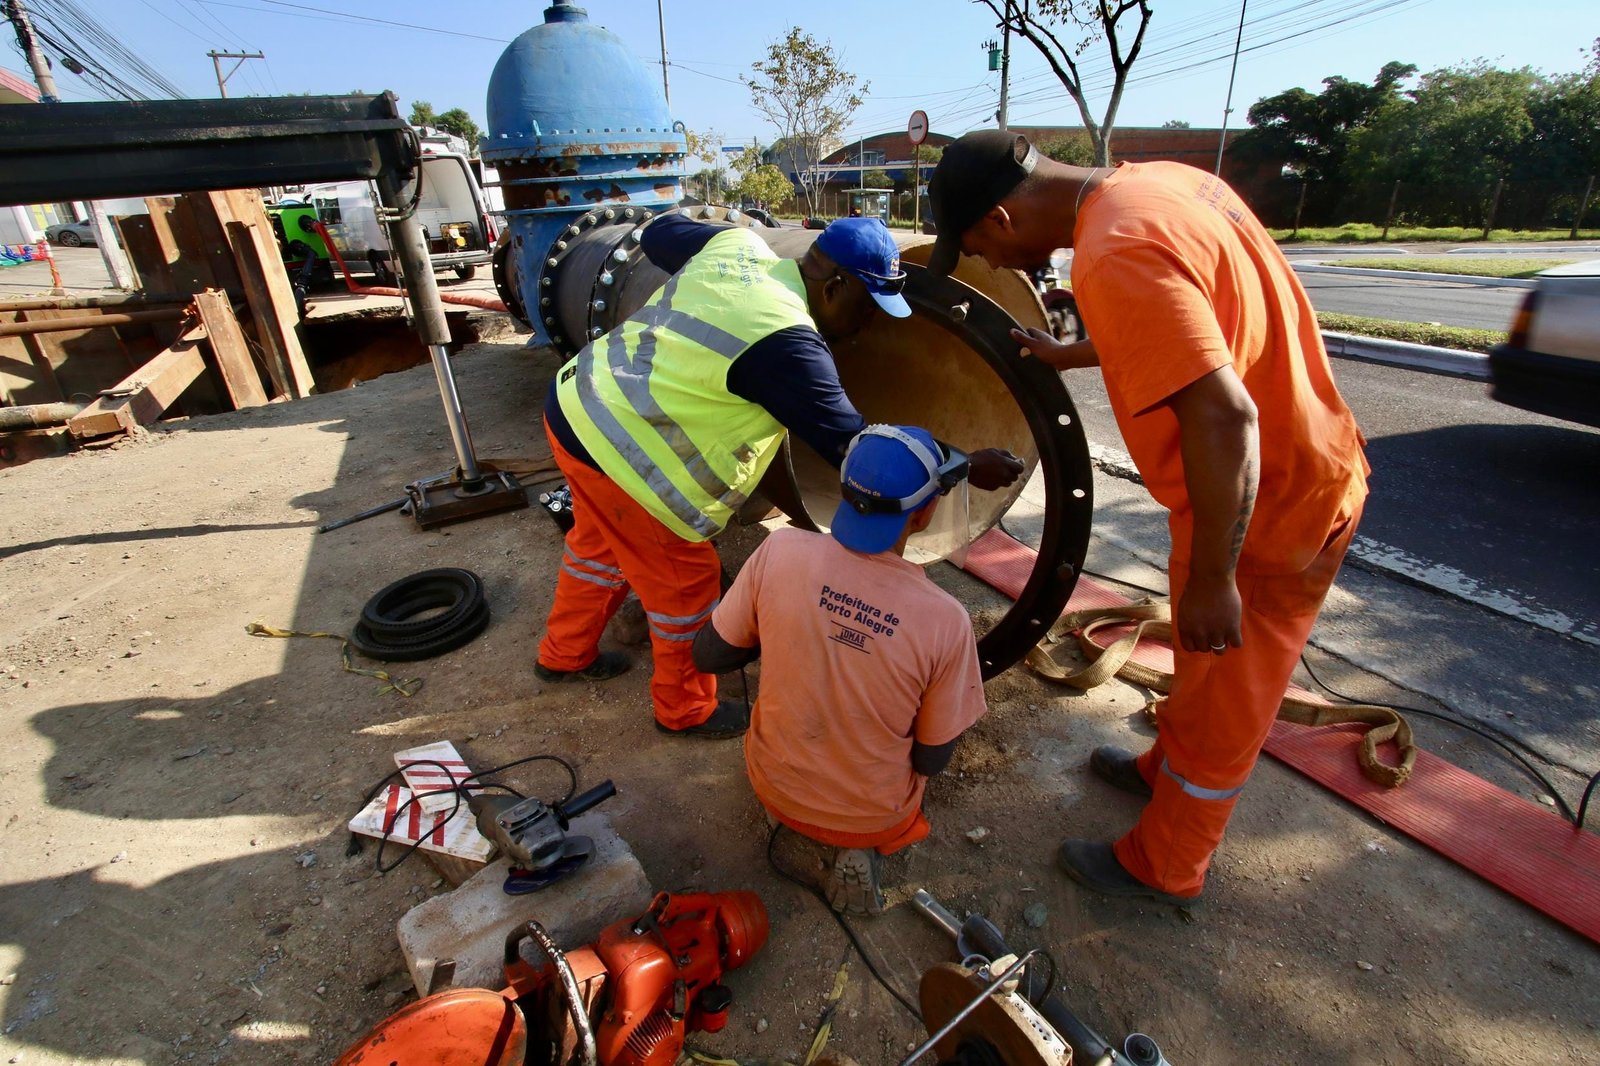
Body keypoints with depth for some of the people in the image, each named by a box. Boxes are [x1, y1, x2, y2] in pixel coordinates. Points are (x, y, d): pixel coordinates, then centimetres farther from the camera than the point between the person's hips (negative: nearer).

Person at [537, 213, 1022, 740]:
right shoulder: (786, 344, -24)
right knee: (684, 582, 8)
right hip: (618, 452, -9)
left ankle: (565, 654, 51)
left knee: (600, 545, 28)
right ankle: (686, 709, 30)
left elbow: (659, 232, 17)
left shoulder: (737, 243, 0)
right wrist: (967, 467, -12)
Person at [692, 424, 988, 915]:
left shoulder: (780, 550, -25)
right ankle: (863, 845, 8)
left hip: (774, 786, 3)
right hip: (873, 814, -2)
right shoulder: (946, 621, -28)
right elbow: (931, 760, -13)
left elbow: (709, 657, -10)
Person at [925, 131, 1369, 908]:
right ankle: (1165, 768, 53)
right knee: (1202, 662, 27)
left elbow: (1224, 418, -33)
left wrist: (1211, 578, -24)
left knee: (1222, 701, 11)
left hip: (1261, 510, -9)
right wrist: (1069, 355, 23)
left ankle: (1162, 867, 35)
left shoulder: (1114, 257, -29)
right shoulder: (1158, 181, 1)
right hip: (1310, 468, 9)